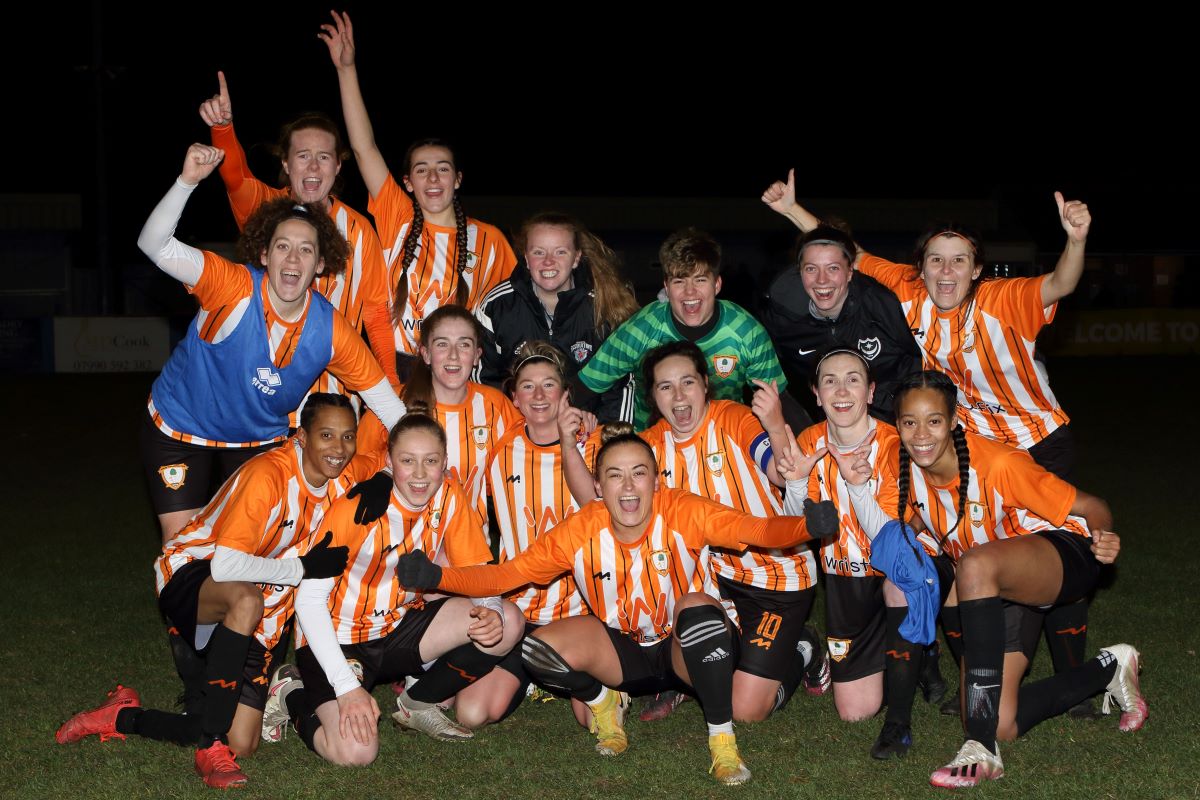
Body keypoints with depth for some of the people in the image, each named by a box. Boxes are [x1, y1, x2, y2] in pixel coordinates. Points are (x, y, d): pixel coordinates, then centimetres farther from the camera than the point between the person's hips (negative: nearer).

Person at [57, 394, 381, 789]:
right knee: (247, 600, -44)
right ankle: (211, 745, -33)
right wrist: (303, 568, -26)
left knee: (242, 745, -8)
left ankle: (124, 717, 12)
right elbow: (225, 565, -34)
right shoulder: (268, 475, -28)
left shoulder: (343, 474, -9)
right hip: (193, 573, -6)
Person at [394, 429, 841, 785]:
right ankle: (600, 701, 9)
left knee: (698, 606, -37)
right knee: (538, 650, -24)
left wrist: (805, 526, -56)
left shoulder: (682, 513, -21)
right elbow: (506, 574, -13)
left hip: (685, 648, -2)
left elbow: (757, 530, -34)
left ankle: (722, 740, -23)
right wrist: (436, 577, -30)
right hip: (620, 651, 2)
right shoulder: (580, 532, -15)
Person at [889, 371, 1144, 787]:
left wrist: (1103, 538, -40)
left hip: (1062, 555, -7)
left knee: (975, 566, -41)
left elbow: (1091, 507, -20)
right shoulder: (908, 470, -11)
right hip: (996, 590, 7)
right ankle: (1108, 670, 22)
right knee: (1001, 727, -6)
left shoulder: (997, 463, -27)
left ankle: (982, 750, -37)